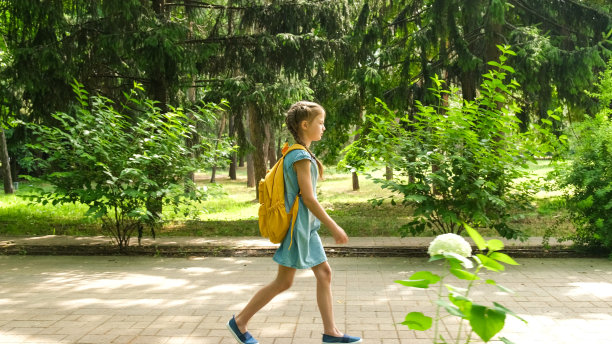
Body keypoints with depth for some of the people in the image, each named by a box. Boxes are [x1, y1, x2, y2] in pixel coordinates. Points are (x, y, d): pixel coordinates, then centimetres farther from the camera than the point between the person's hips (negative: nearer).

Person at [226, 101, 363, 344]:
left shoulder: (295, 153, 11)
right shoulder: (301, 156, -18)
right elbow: (308, 198, -21)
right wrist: (334, 227, -18)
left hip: (306, 226, 10)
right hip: (298, 225, -10)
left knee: (324, 273, 8)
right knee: (283, 281, -2)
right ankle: (239, 321, 10)